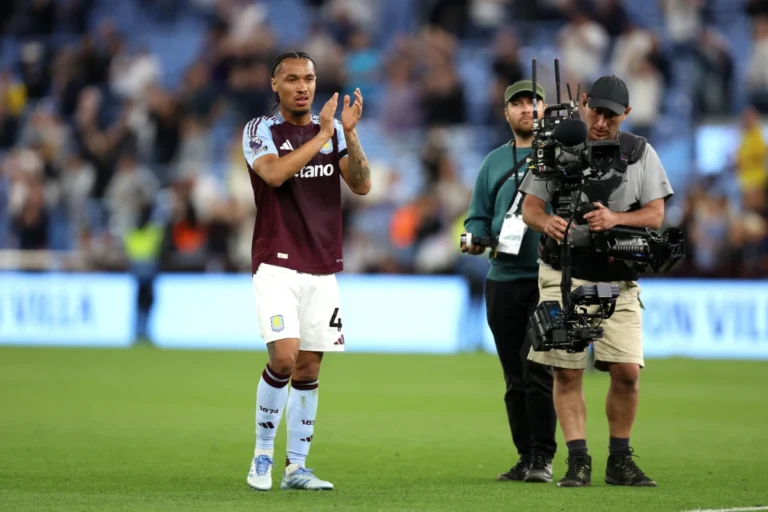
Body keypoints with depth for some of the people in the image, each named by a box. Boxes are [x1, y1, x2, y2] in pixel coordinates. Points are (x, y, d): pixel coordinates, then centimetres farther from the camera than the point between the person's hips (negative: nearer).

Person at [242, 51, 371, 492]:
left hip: (323, 269, 4)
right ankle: (262, 456, -2)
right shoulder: (260, 130, -1)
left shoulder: (334, 130, 10)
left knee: (309, 369, 4)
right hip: (277, 266, -4)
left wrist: (349, 132, -13)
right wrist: (322, 136, -17)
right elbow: (275, 174, -20)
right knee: (285, 356, -19)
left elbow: (362, 185, -1)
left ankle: (296, 467, 11)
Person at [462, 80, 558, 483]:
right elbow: (479, 216, 19)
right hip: (502, 280, 5)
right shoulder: (494, 162, 16)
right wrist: (476, 239, -2)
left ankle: (543, 457, -8)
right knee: (515, 377, 7)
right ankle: (526, 457, 14)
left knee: (537, 370, -13)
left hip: (548, 280, -5)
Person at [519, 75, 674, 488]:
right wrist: (546, 222, -19)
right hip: (564, 276, 0)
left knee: (627, 371, -6)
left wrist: (615, 219, -18)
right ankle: (578, 462, 0)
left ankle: (619, 461, 8)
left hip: (618, 280, 1)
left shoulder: (640, 153, 4)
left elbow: (655, 214, 1)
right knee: (567, 373, -4)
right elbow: (529, 206, 5)